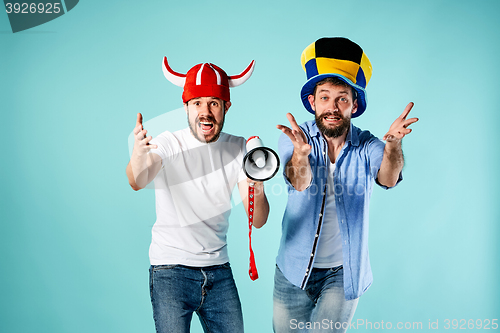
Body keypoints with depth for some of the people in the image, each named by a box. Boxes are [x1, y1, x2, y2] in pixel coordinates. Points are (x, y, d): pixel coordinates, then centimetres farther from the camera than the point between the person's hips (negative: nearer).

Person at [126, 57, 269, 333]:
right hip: (171, 269, -3)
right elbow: (138, 182, -31)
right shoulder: (168, 143, -10)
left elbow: (258, 221, -6)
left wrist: (258, 192, -28)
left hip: (219, 269, 4)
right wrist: (138, 154, -52)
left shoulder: (238, 148, 0)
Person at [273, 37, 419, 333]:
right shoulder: (294, 139, -10)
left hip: (344, 273, -1)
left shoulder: (367, 146, -9)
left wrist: (393, 145, -51)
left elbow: (387, 178, -29)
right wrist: (301, 153, -53)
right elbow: (298, 182, -29)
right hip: (294, 271, 1)